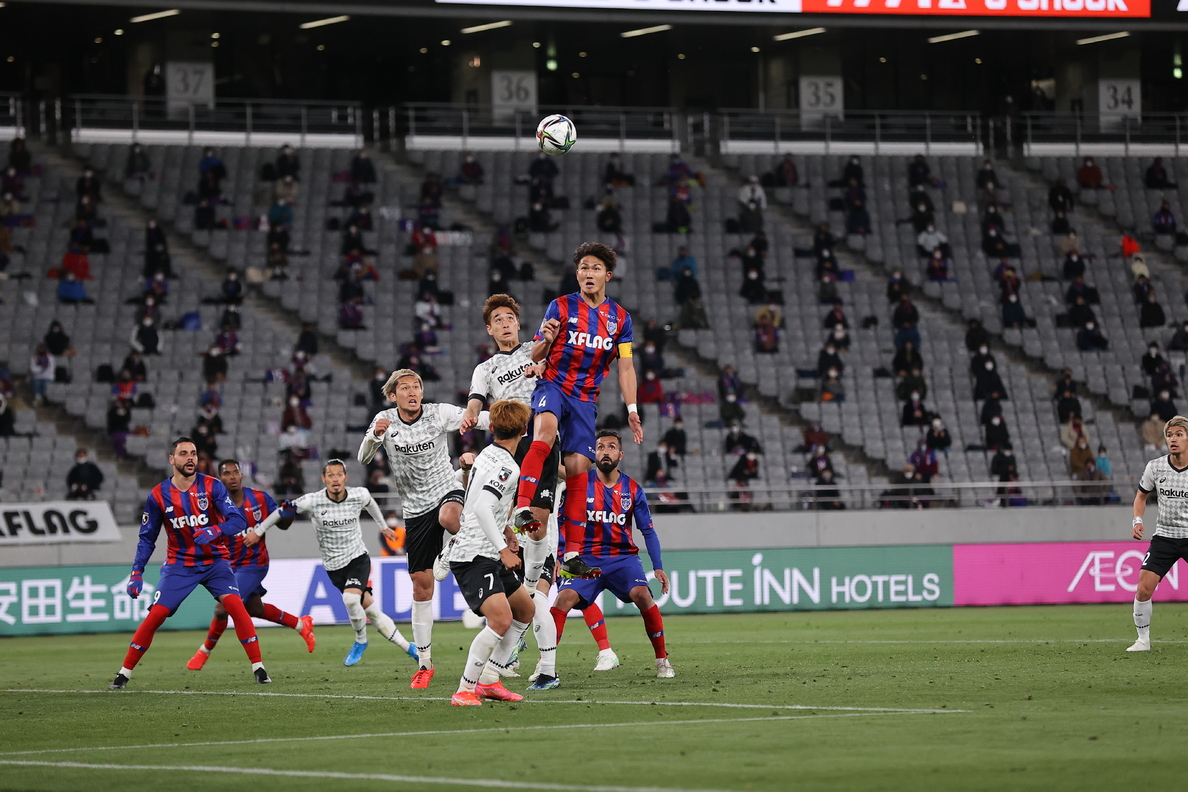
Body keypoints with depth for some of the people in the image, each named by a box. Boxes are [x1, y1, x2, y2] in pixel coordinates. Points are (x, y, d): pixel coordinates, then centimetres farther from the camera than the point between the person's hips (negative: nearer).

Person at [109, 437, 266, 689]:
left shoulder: (212, 487, -10)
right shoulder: (158, 496, -6)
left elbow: (238, 521, -17)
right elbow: (147, 538, 3)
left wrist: (215, 531, -37)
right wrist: (136, 573, -5)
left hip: (215, 561, -1)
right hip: (179, 563, 1)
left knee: (235, 605, -21)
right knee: (155, 615, -9)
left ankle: (258, 668, -13)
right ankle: (124, 672, 4)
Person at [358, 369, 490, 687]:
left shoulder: (439, 413, -8)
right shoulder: (385, 420, -2)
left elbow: (490, 420, -13)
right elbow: (363, 458, -6)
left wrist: (475, 419, -38)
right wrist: (374, 436, -27)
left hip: (447, 491, -2)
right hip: (416, 510, 2)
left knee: (448, 517, -43)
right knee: (421, 587, 2)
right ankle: (425, 663, 11)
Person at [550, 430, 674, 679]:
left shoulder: (633, 490, 2)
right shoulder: (579, 482, -2)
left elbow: (648, 531, 6)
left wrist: (658, 567, -3)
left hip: (623, 556, 0)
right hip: (586, 557, 0)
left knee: (641, 594, -25)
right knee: (564, 598, -23)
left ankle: (662, 660, -10)